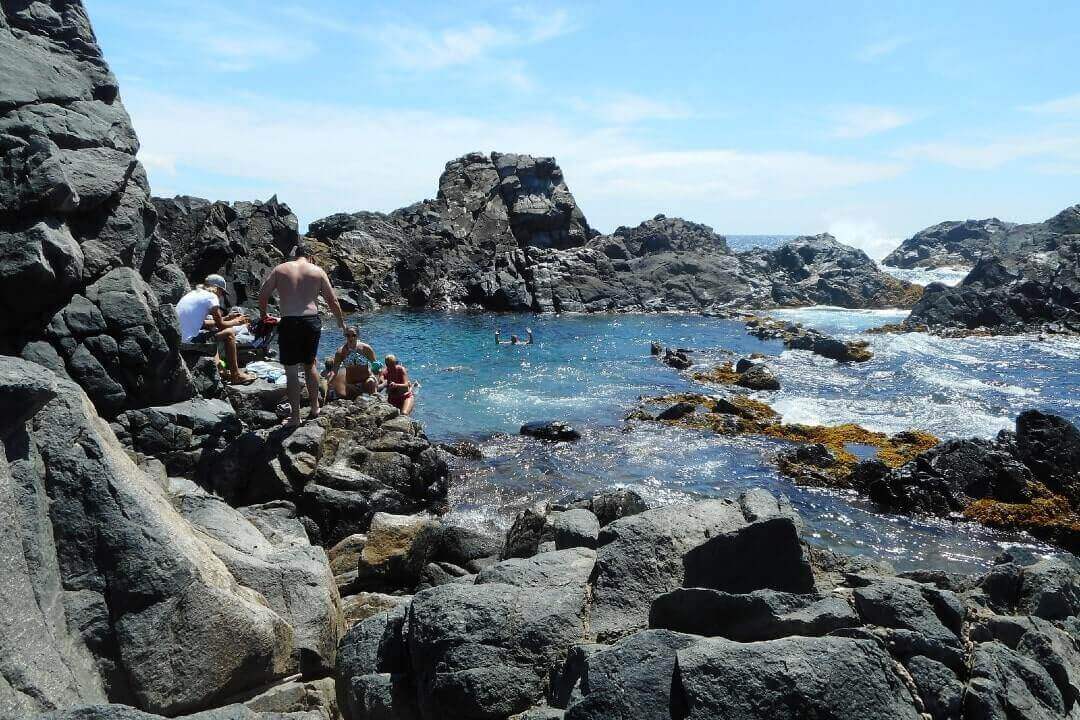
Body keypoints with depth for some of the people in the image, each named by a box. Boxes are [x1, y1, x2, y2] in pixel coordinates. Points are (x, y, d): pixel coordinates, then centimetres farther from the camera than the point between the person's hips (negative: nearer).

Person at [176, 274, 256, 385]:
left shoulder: (193, 294, 20)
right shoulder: (211, 297, -5)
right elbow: (220, 325, -4)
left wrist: (226, 318, 29)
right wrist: (236, 322, 15)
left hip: (177, 340, 9)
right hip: (189, 341, -9)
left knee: (211, 330, 30)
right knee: (229, 333, -2)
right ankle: (236, 375, 3)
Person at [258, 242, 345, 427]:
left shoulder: (280, 269, 6)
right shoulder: (317, 271, 7)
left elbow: (263, 295, 5)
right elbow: (332, 300, 9)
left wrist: (264, 315, 23)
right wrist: (342, 323, 21)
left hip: (289, 323, -2)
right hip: (312, 321, 2)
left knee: (291, 371, 4)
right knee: (310, 365, 22)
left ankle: (295, 417, 6)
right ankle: (314, 407, 30)